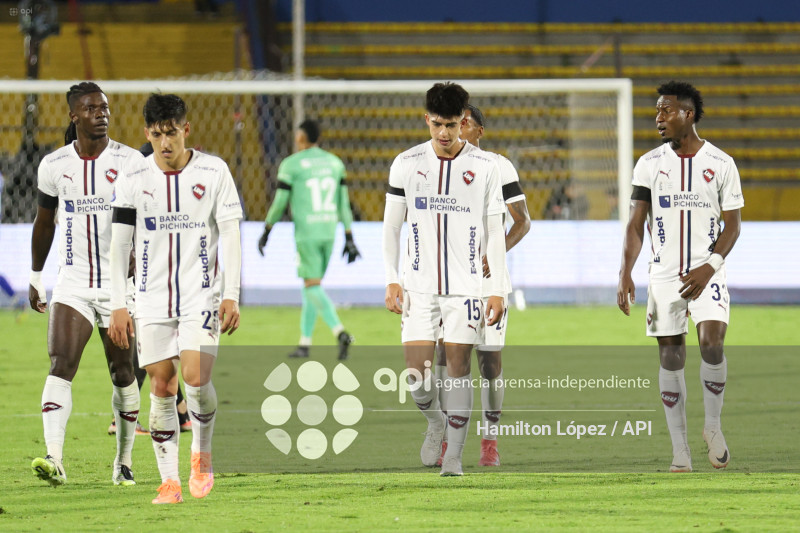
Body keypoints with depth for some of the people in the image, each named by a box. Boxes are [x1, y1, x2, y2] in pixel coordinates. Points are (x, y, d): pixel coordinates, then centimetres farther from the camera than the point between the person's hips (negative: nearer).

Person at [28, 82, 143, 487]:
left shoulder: (130, 161, -3)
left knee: (122, 374, 7)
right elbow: (45, 222, 16)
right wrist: (35, 278, 18)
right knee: (61, 366, -16)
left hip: (120, 285, 0)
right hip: (72, 284, 1)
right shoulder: (54, 165, 3)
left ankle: (124, 460, 23)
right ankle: (54, 460, -27)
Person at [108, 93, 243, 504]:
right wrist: (117, 305, -1)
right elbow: (119, 243, 4)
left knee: (196, 378, -16)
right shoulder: (133, 178, 1)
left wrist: (231, 296, -8)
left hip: (201, 294, -2)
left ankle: (202, 454, 11)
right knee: (161, 387, -1)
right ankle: (169, 481, 4)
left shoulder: (213, 172, -2)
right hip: (153, 297, 2)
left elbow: (230, 235, -1)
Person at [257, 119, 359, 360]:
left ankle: (340, 332, -27)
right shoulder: (334, 163, 8)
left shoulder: (291, 164, -8)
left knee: (312, 287, -6)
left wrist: (266, 232, 7)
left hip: (306, 234, -6)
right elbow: (343, 203, 7)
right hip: (329, 232, 6)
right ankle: (304, 344, 18)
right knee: (311, 287, 16)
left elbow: (280, 202, -7)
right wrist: (349, 239, 7)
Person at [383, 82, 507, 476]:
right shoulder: (406, 164, 3)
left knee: (458, 365, -3)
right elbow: (391, 225, 8)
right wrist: (391, 281, 0)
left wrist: (497, 290, -1)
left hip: (465, 285, -1)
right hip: (419, 284, 1)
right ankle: (435, 422, 23)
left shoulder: (484, 166, 1)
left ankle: (454, 454, 6)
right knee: (416, 370, -7)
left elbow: (494, 231, 4)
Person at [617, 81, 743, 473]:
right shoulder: (649, 164, 5)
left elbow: (732, 224, 1)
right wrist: (625, 274, -10)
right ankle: (679, 450, 6)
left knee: (711, 343, -20)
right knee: (671, 358, 1)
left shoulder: (720, 163, 1)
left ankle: (713, 426, 1)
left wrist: (709, 267, -14)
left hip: (707, 274, -2)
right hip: (664, 275, 2)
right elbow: (636, 224, 3)